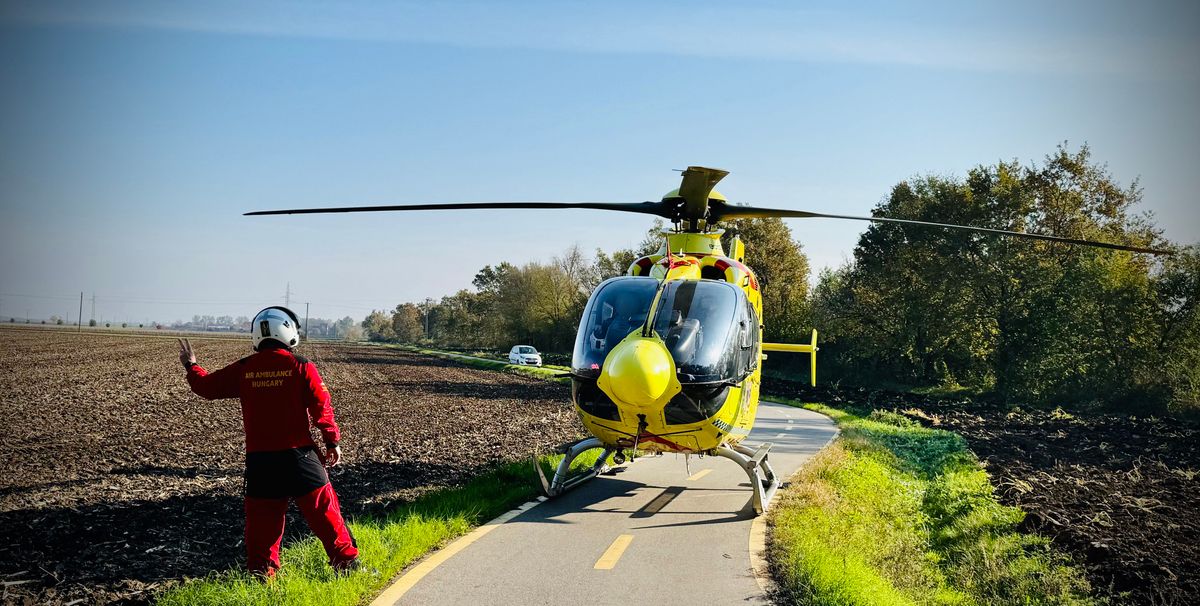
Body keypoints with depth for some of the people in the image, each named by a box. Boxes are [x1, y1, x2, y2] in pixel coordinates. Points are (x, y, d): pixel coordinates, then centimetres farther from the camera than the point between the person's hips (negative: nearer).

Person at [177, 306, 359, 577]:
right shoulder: (301, 366, -7)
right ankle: (346, 559, 12)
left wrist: (191, 366, 31)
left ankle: (260, 568, 12)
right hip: (298, 454, -2)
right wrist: (332, 441, 5)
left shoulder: (243, 369, 2)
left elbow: (208, 387, 12)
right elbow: (321, 407, -7)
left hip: (259, 458, 2)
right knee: (322, 507, 6)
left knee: (262, 514, 11)